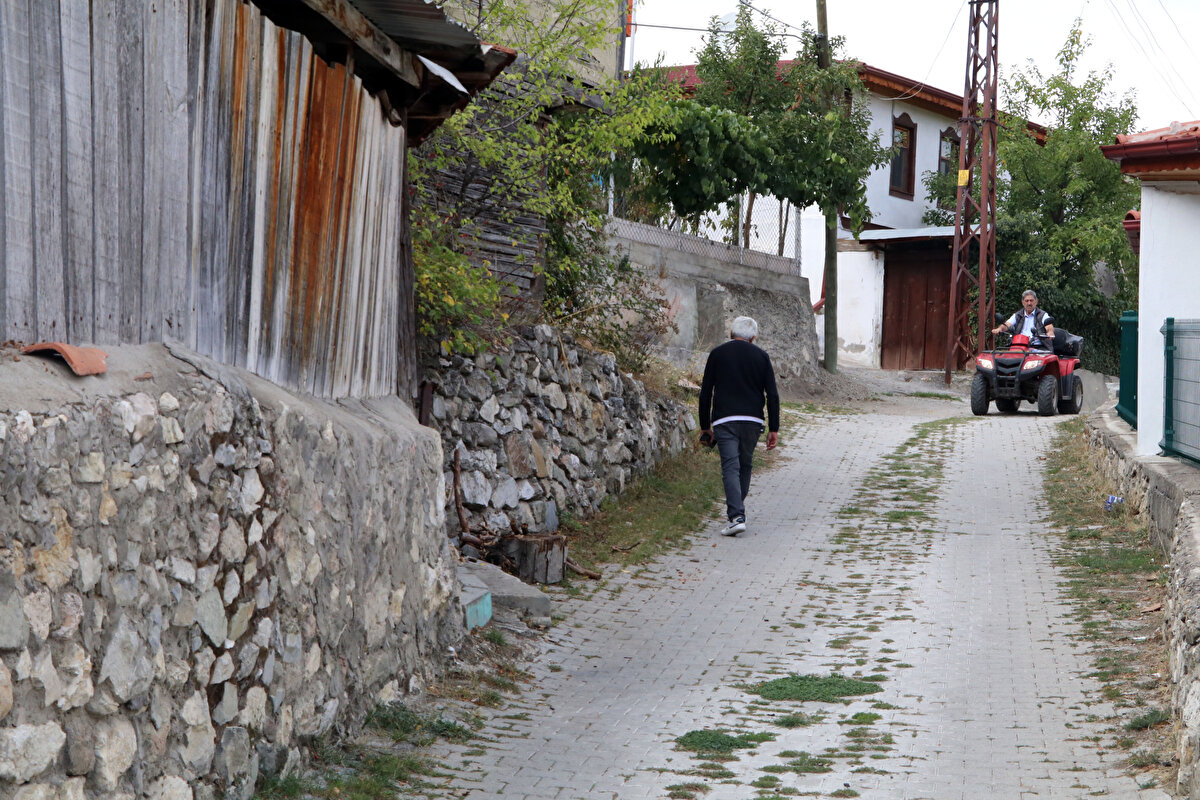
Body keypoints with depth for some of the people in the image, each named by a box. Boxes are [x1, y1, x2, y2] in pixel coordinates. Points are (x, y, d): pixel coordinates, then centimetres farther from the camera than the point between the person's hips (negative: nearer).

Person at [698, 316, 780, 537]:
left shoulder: (717, 354, 5)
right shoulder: (760, 355, 7)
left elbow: (705, 393, 5)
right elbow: (772, 394, 2)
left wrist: (705, 426, 13)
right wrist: (774, 429, 5)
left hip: (724, 420, -2)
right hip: (752, 420, 2)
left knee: (730, 468, -8)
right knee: (745, 466, 18)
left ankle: (736, 516, -23)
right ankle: (737, 509, 28)